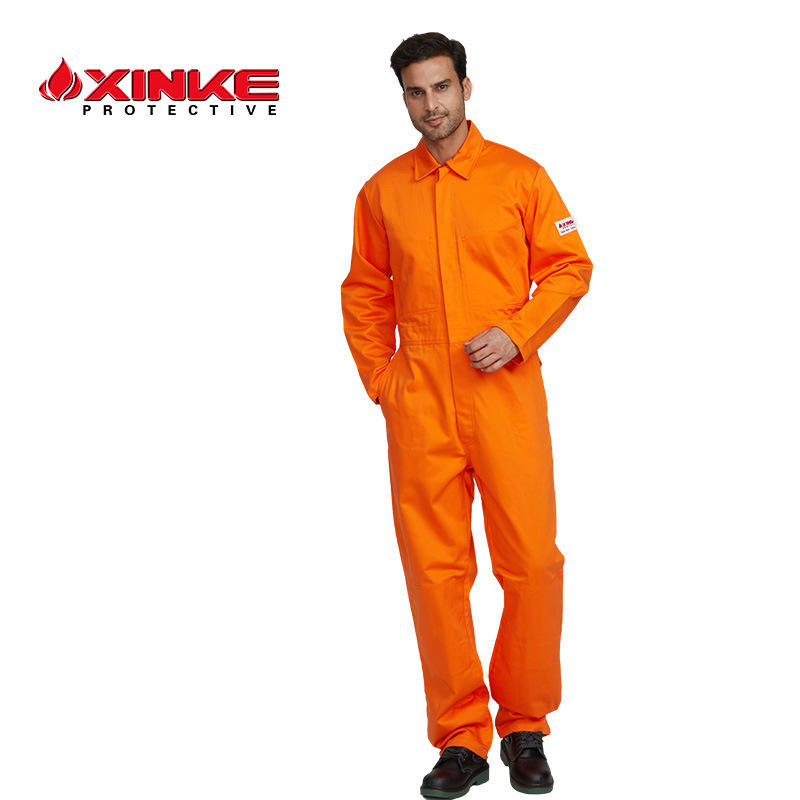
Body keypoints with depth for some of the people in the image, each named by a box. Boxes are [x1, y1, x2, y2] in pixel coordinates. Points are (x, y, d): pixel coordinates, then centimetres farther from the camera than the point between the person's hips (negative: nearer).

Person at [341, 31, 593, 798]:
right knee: (435, 568, 3)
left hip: (506, 397, -2)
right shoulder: (382, 191, 10)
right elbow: (364, 293, 16)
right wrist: (379, 378, 6)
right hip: (418, 410, 2)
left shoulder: (520, 176, 3)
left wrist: (515, 334, -10)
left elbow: (569, 268, 4)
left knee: (532, 563, -2)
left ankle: (525, 729, 19)